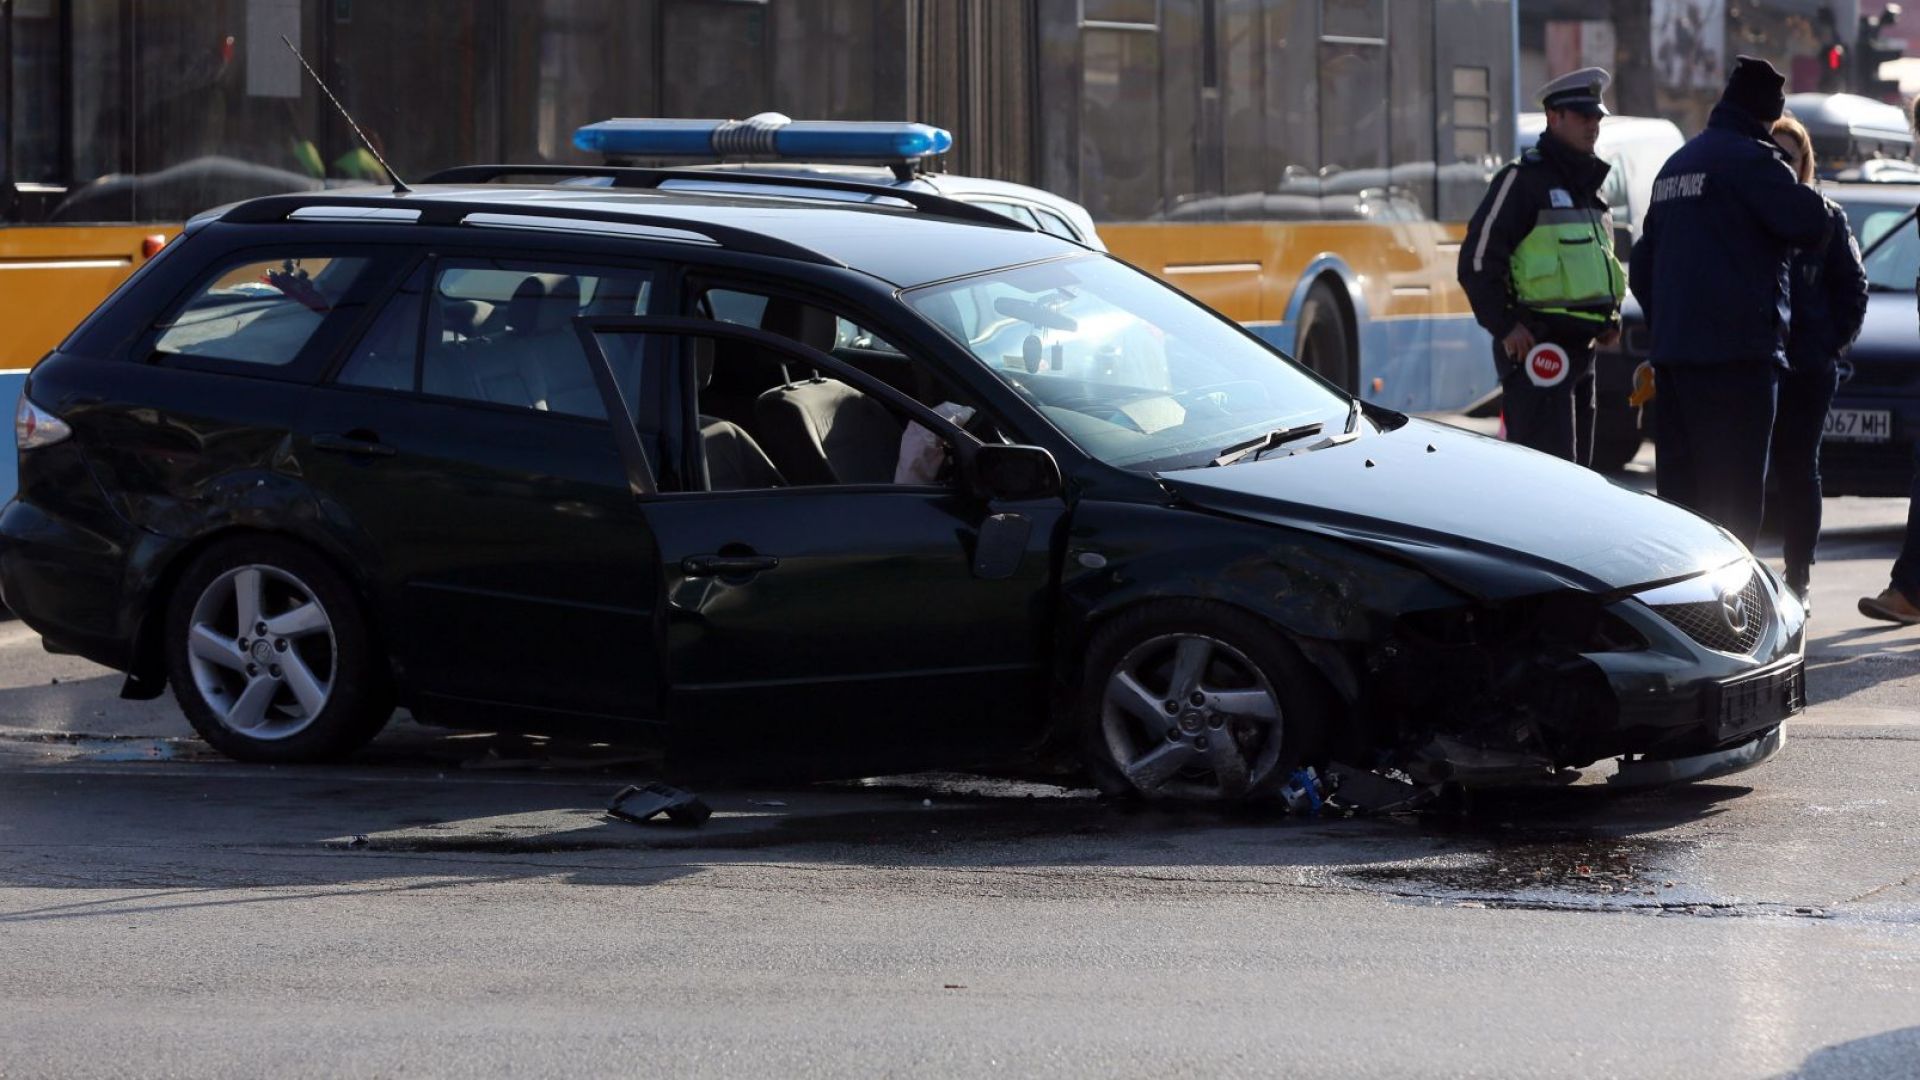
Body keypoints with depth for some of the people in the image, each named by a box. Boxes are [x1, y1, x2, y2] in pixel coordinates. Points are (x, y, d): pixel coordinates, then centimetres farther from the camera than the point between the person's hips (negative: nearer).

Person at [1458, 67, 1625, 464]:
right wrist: (1504, 327, -18)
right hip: (1536, 350, -9)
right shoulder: (1523, 179, -8)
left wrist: (1610, 317, 16)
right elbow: (1477, 260, -14)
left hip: (1580, 349, 9)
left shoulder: (1588, 185, 19)